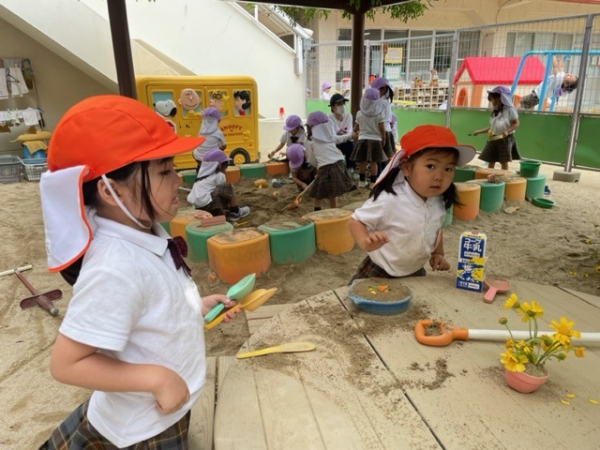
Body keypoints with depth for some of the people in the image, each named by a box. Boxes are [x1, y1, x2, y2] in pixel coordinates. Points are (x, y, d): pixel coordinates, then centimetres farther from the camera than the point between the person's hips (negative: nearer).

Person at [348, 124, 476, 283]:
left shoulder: (438, 203, -8)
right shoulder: (388, 200, -29)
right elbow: (356, 220, -21)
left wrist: (438, 254, 2)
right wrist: (365, 242, -38)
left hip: (415, 274, 5)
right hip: (379, 274, -5)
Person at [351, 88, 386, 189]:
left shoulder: (360, 113, -1)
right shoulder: (379, 113, -7)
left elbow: (356, 128, 9)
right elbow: (381, 129, -6)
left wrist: (355, 132, 30)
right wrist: (383, 139, 8)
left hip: (362, 140, 2)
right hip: (376, 140, -2)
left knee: (362, 162, 8)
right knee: (373, 162, 2)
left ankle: (362, 181, 15)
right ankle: (373, 182, 3)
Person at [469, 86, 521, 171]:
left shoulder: (509, 109, -7)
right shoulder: (495, 112, 12)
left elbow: (516, 124, -8)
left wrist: (507, 131, -25)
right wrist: (479, 131, 9)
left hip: (505, 139, -6)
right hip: (493, 140, 6)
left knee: (504, 162, -2)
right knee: (490, 161, 5)